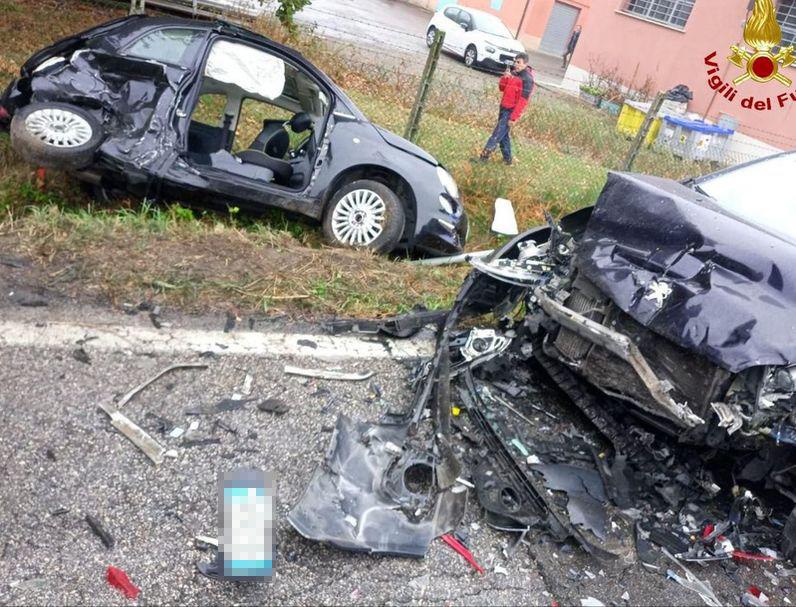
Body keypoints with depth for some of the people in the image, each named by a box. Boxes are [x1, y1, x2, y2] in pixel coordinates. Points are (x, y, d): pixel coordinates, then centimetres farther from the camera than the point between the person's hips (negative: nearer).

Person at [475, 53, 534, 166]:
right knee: (504, 134, 15)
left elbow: (522, 101, -20)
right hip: (504, 107, 9)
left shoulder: (527, 79, -17)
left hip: (511, 111, -9)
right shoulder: (513, 72, 8)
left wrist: (513, 117, -23)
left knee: (497, 134, -9)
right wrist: (505, 77, -10)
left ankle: (484, 156, -7)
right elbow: (502, 88, 11)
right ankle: (508, 159, 26)